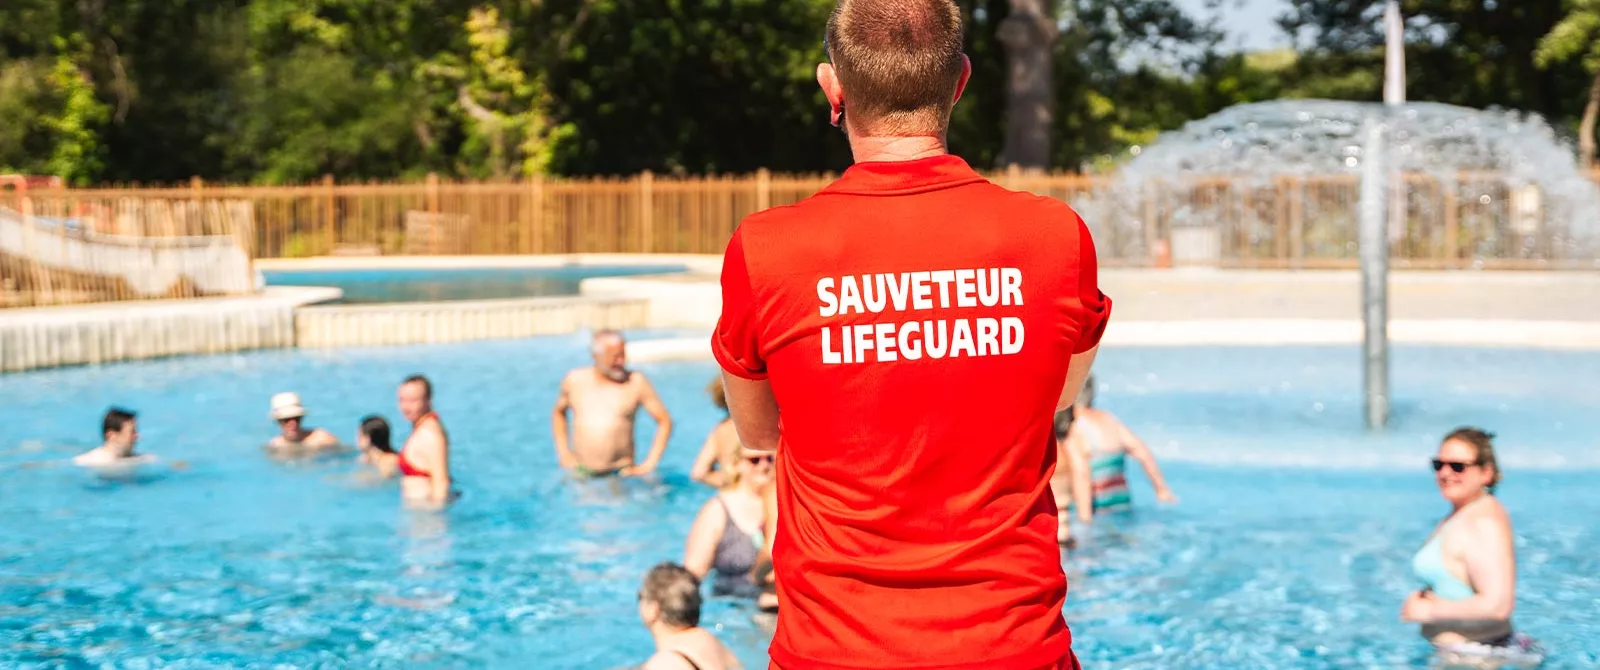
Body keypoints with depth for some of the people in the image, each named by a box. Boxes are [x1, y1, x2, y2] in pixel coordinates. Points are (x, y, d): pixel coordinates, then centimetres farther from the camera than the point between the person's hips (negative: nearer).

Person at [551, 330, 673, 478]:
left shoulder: (636, 383, -3)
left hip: (620, 475, -2)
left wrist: (649, 465, -5)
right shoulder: (575, 381, 7)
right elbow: (558, 412, 25)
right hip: (580, 472, 2)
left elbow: (665, 421, -1)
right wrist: (563, 452, 14)